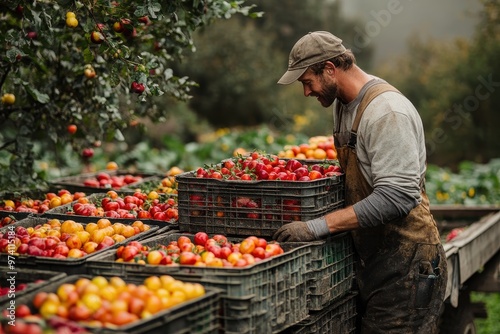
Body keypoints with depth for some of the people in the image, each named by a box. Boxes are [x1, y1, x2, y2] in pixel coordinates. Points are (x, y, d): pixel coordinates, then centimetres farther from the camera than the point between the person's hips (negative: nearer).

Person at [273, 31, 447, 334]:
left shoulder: (386, 111, -19)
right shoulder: (342, 104, 12)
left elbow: (398, 197, -27)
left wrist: (320, 226, -28)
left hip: (406, 263, -9)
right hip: (372, 258, 9)